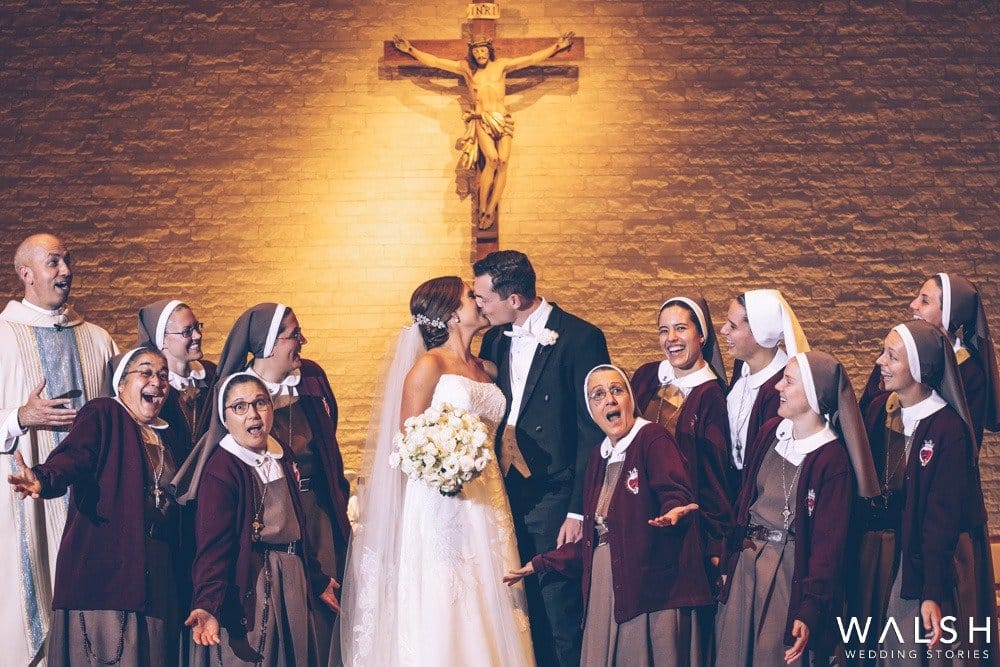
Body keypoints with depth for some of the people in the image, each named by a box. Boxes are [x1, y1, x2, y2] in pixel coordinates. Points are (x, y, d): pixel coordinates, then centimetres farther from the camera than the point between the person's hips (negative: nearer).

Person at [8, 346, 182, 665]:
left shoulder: (165, 434, 18)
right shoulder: (102, 415, -2)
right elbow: (73, 456, -22)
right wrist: (43, 479, -42)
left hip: (155, 573, 6)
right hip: (103, 564, -6)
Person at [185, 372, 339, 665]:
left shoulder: (283, 457, 8)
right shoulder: (220, 470, -16)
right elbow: (213, 547, -24)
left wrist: (317, 581, 25)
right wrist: (207, 605, -37)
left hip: (292, 584, 7)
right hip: (248, 591, -7)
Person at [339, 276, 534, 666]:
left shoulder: (486, 369, 15)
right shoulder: (429, 365, -4)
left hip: (486, 503, 6)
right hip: (441, 505, -6)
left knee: (485, 616, 4)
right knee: (441, 622, -6)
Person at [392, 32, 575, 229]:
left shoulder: (501, 65, 9)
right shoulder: (466, 68, 8)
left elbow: (533, 58, 10)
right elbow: (434, 62, 9)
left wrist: (557, 46, 8)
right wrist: (410, 49, 7)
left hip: (503, 120, 2)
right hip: (482, 121, -2)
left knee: (503, 162, -16)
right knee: (492, 159, -24)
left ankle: (490, 211, -11)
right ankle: (482, 210, -17)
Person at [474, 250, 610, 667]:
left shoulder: (580, 338, -9)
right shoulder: (495, 339, 11)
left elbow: (592, 431, -10)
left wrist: (579, 510, -13)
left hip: (553, 502, -6)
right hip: (504, 499, 6)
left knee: (560, 622, -3)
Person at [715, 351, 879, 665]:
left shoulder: (832, 459, -15)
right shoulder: (771, 431, 4)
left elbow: (828, 543, -16)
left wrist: (809, 612, -20)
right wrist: (729, 552, 9)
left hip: (790, 572, -6)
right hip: (744, 565, 6)